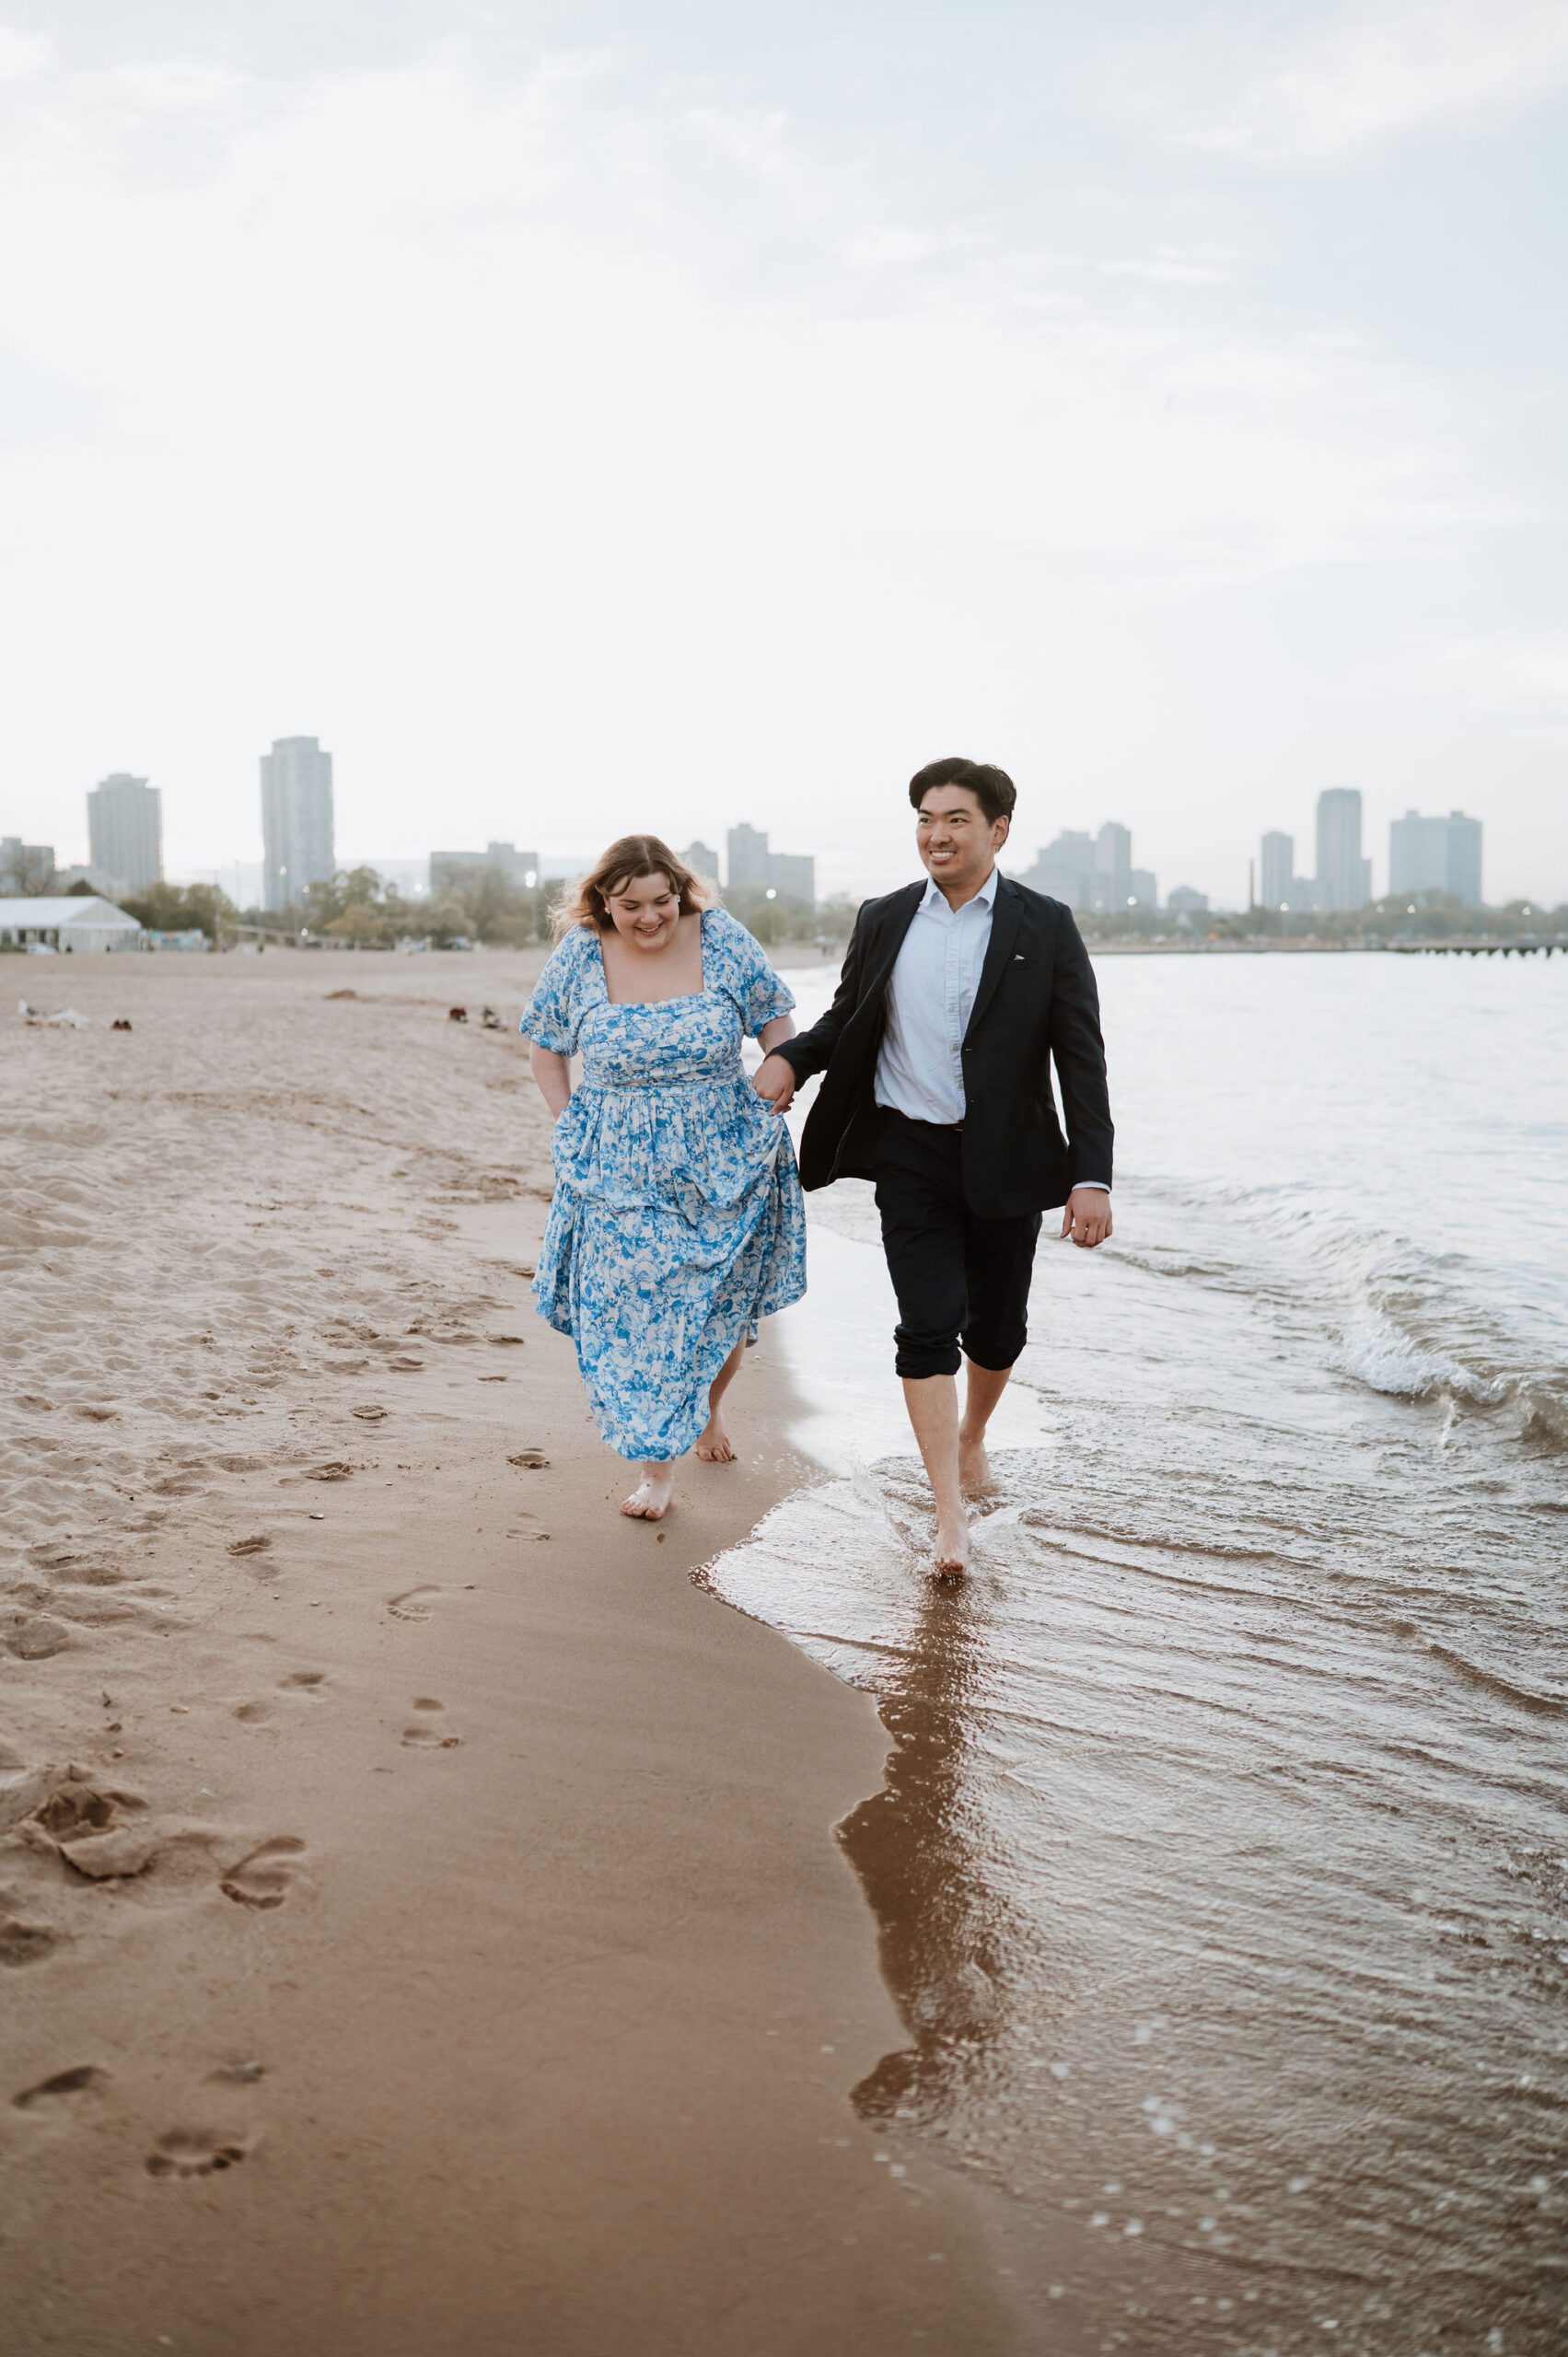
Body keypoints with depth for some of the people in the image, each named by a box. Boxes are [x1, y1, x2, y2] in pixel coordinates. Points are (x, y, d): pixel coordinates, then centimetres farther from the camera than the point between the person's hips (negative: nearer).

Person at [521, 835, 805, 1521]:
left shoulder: (721, 938, -7)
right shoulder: (578, 955, -6)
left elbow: (776, 1023, 3)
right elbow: (545, 1046, 7)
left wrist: (770, 1104, -4)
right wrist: (572, 1128, 1)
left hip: (724, 1168, 1)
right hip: (621, 1175, 0)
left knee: (723, 1308, 12)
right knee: (633, 1315, -1)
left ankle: (710, 1406, 43)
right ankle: (657, 1467, 12)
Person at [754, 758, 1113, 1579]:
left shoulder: (1045, 927, -3)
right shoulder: (883, 919, 5)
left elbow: (1080, 1057, -5)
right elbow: (847, 1019, 16)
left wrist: (1092, 1176, -12)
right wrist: (790, 1057, -5)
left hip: (1003, 1162, 0)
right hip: (909, 1153, 1)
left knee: (997, 1327, 12)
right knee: (928, 1324, -8)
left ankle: (971, 1438, 42)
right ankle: (950, 1511, -4)